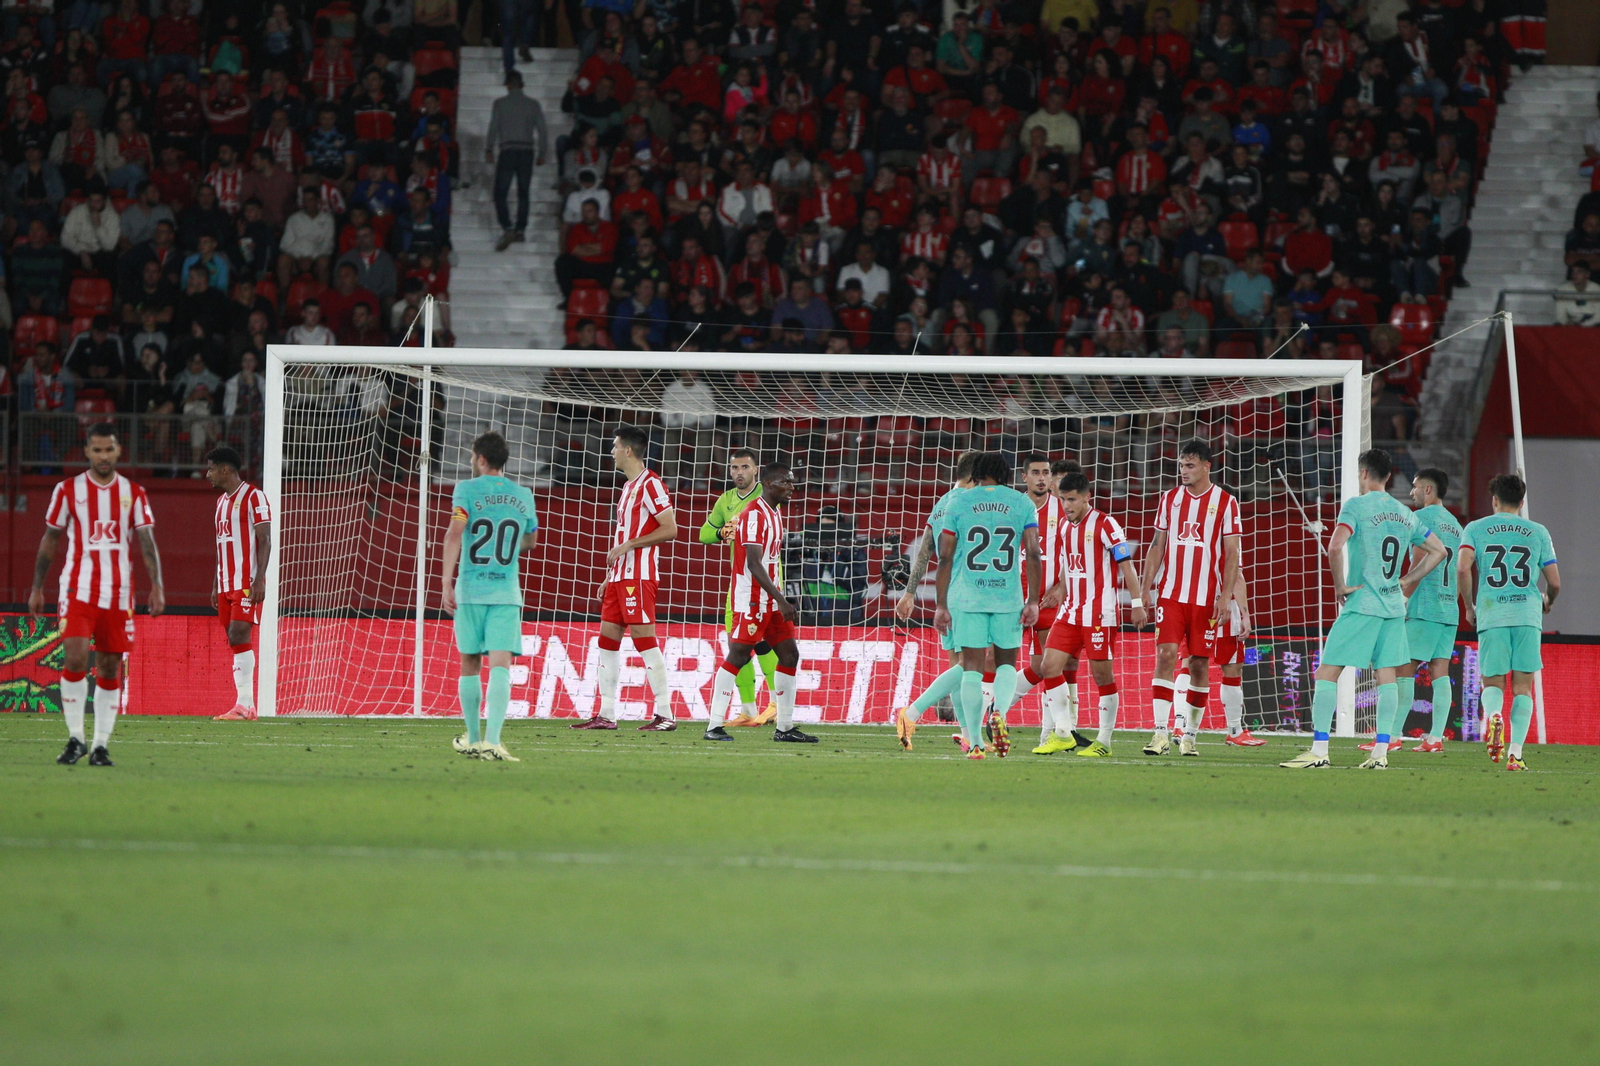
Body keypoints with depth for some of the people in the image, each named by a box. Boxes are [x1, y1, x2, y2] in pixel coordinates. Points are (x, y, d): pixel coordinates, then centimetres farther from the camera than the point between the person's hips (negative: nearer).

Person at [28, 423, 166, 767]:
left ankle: (100, 745, 10)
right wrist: (37, 589, 9)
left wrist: (157, 587, -11)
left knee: (110, 668, 3)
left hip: (118, 593, 1)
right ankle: (75, 738, -8)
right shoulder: (68, 490, 4)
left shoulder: (133, 494, 6)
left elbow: (147, 543, 2)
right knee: (74, 659, -17)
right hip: (78, 591, -1)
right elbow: (50, 540, 10)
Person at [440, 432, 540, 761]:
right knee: (500, 666, -8)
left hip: (470, 589, -1)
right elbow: (530, 542, 24)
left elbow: (454, 533, -14)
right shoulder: (523, 496, 10)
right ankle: (491, 740, -23)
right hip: (507, 592, 1)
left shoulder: (467, 490, -1)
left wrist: (446, 582, -16)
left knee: (470, 665, 13)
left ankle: (473, 738, 24)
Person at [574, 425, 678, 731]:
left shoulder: (650, 484, -10)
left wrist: (627, 545, -18)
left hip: (639, 577, -10)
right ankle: (606, 714, 11)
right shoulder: (628, 487, 20)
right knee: (607, 638, 8)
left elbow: (669, 529, -17)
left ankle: (665, 714, -9)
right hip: (620, 576, 10)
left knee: (644, 639, -11)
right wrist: (609, 578, 23)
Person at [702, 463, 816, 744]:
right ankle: (714, 726, -7)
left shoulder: (774, 513, 16)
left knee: (789, 655, 7)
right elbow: (753, 564, -22)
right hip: (751, 599, -10)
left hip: (770, 601, 10)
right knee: (738, 656, -9)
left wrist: (779, 599, 19)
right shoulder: (755, 515, -15)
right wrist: (781, 601, -24)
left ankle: (784, 728, 10)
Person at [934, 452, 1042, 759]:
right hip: (1008, 596, 0)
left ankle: (975, 742, -1)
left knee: (972, 667, 3)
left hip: (967, 596, 0)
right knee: (1006, 663, 14)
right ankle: (999, 712, -14)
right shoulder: (1022, 504, 6)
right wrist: (1033, 601, -1)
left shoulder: (959, 504, 5)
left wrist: (942, 605, 7)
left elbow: (945, 557, 3)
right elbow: (1032, 554, -3)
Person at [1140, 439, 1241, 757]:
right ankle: (1161, 734, -14)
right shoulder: (1169, 499, 10)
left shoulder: (1225, 502, 0)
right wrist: (1145, 588, 7)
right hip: (1171, 595, 2)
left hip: (1206, 597, -2)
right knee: (1165, 656, -11)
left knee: (1199, 664, 3)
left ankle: (1189, 734, 13)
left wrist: (1226, 594, -9)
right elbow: (1158, 546, 14)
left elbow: (1232, 552, -1)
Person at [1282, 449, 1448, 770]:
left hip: (1362, 604, -6)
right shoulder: (1405, 514, 12)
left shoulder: (1356, 506, -8)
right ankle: (1381, 752, 3)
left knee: (1327, 671, -4)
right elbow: (1438, 551, 21)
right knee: (1387, 674, 8)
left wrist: (1340, 586, -10)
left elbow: (1335, 548, -23)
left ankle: (1319, 751, -10)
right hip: (1394, 606, 6)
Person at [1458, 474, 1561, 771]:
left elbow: (1463, 568, -7)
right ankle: (1515, 753, -7)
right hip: (1528, 614, 0)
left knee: (1492, 682, 7)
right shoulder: (1538, 532, 11)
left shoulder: (1475, 529, 8)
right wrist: (1548, 601, 33)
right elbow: (1555, 582, 10)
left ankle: (1492, 714, -27)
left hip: (1491, 614, 0)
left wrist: (1469, 607, 7)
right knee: (1522, 685, 4)